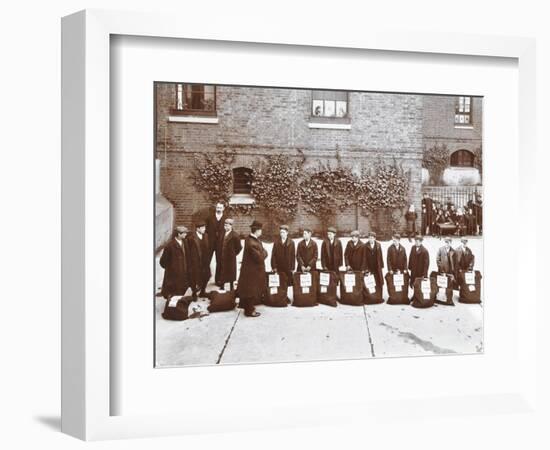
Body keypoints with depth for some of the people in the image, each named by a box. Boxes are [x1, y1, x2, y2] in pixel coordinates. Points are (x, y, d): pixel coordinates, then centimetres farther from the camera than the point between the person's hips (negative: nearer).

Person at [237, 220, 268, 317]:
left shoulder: (252, 238, 2)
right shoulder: (252, 243, -30)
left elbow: (262, 250, 11)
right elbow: (260, 258, -26)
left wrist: (263, 253, -7)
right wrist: (264, 253, -10)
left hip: (254, 270, 10)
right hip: (252, 271, -10)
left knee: (253, 290, 22)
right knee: (251, 291, 5)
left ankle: (249, 308, 36)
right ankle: (249, 311, 19)